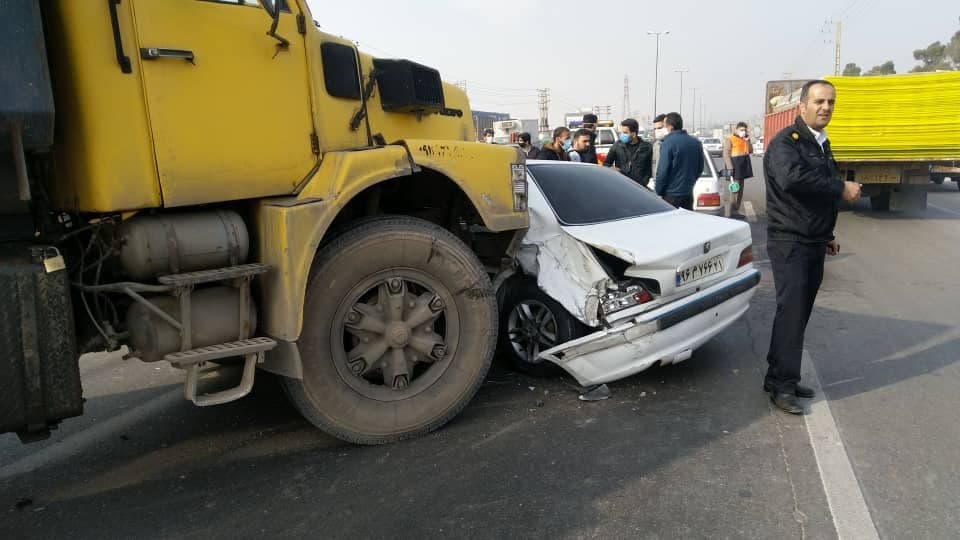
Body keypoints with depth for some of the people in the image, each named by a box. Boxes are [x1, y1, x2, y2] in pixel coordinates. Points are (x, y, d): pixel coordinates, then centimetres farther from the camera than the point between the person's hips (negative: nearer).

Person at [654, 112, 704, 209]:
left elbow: (662, 171, -16)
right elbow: (700, 168, 16)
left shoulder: (668, 143, -15)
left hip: (671, 195, -7)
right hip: (688, 194, 7)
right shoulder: (696, 143, 8)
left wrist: (659, 192, -6)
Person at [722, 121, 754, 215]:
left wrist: (747, 140, 1)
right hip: (735, 164, -8)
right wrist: (730, 168, -22)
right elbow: (726, 154, -14)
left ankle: (737, 210, 13)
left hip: (744, 164, 8)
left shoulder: (744, 139, 17)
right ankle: (732, 211, -11)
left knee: (741, 187, 8)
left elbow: (750, 151, 15)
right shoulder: (729, 139, -6)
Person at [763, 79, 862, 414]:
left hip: (814, 243, 9)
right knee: (791, 313, -7)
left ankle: (780, 377, 20)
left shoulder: (821, 144, 17)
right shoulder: (786, 141, -13)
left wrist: (827, 235, 25)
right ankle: (782, 385, 2)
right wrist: (842, 188, -24)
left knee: (799, 313, 10)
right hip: (789, 243, -9)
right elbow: (792, 178, -34)